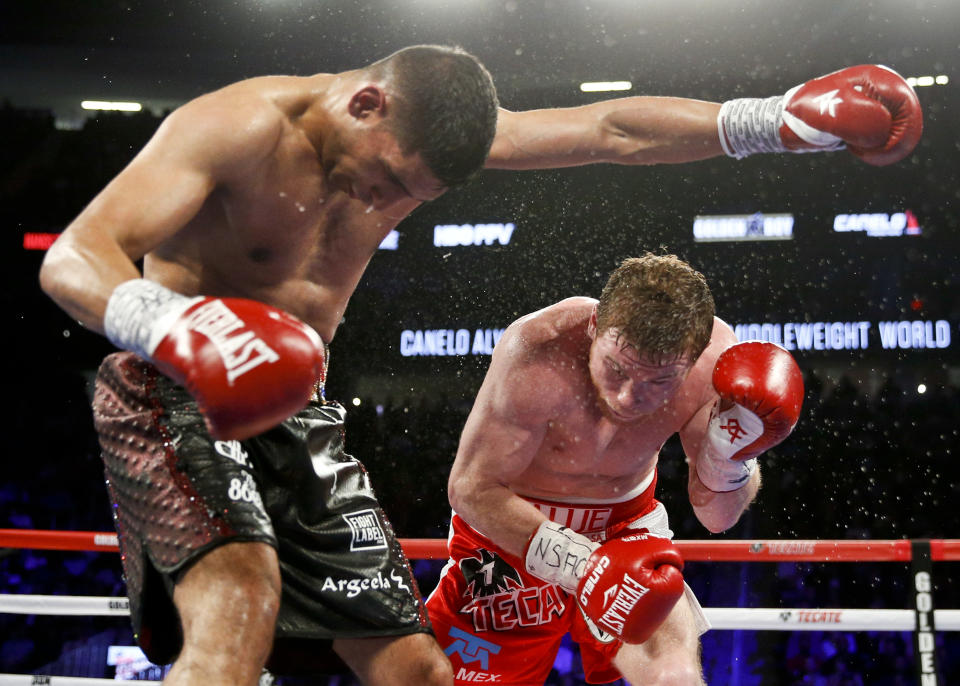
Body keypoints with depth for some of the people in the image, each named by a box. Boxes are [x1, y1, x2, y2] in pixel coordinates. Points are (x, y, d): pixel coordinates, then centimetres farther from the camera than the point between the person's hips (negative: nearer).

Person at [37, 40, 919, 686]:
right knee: (241, 605, -34)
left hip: (292, 411, 7)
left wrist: (777, 120, -6)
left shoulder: (430, 133, -1)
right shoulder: (240, 127, -20)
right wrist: (168, 325, -50)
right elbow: (71, 259, -28)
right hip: (173, 398, -6)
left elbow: (609, 130, 1)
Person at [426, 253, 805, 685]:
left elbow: (717, 518, -10)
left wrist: (731, 454, -32)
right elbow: (471, 488, -24)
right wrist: (581, 563, -35)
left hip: (625, 525, 2)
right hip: (509, 530, -2)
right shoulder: (538, 354, -33)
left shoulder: (715, 356, -22)